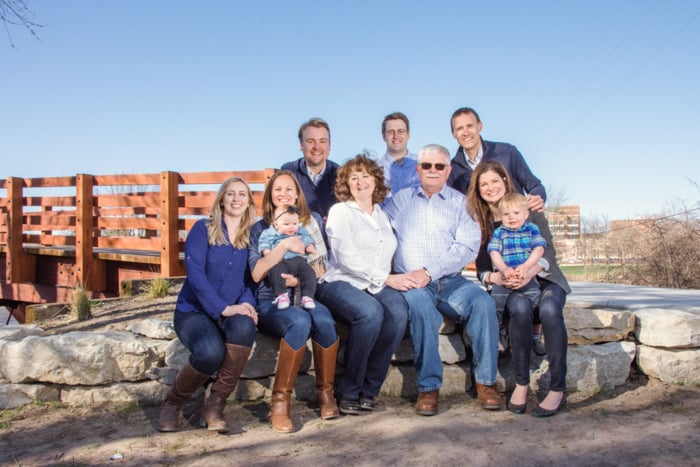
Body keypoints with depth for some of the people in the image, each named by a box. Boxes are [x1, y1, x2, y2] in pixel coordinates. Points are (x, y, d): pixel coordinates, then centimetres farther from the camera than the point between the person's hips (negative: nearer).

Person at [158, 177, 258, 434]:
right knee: (211, 352, -34)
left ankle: (215, 404, -17)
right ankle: (172, 403, -1)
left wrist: (247, 303, -16)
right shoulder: (203, 229, 0)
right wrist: (222, 308, -22)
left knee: (244, 326, -35)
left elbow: (252, 278, 7)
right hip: (193, 311, -2)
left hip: (231, 314, 3)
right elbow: (195, 273, -11)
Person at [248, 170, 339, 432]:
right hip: (271, 302, -2)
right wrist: (285, 245, -15)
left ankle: (326, 392, -12)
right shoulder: (260, 229, 8)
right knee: (300, 321, -35)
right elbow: (256, 273, -6)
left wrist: (301, 278, -12)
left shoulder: (313, 222, 14)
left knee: (323, 320, -33)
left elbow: (321, 266, 8)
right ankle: (280, 401, -24)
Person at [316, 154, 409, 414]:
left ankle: (368, 389, -16)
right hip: (341, 283, -4)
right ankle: (348, 391, -19)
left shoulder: (382, 215, 24)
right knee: (371, 311, -36)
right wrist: (385, 278, -10)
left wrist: (392, 279, -4)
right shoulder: (340, 211, 7)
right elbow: (346, 257, -6)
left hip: (378, 285, 4)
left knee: (398, 311, -29)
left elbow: (388, 255, 18)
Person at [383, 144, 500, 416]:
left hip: (450, 281, 1)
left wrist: (428, 272, -15)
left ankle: (485, 381, -12)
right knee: (420, 305, -33)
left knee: (483, 302, -26)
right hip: (411, 283, -1)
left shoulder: (461, 203, 12)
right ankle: (428, 387, -22)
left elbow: (467, 246, -3)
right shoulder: (400, 200, 16)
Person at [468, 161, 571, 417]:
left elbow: (548, 249, -6)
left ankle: (557, 389, -25)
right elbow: (482, 268, 2)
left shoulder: (529, 210, 1)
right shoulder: (480, 222, 5)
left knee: (549, 309, -34)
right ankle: (521, 384, -23)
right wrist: (495, 277, -22)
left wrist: (531, 271, -27)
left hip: (544, 279, 0)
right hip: (510, 288, 0)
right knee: (520, 308, -35)